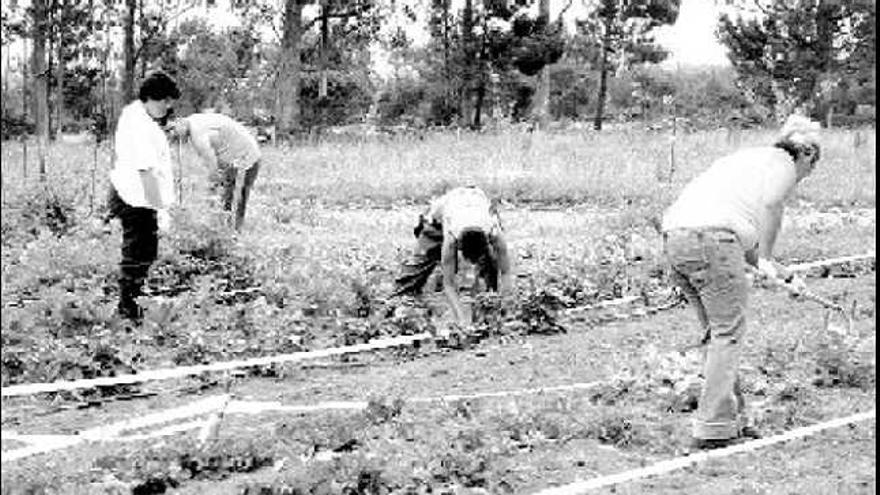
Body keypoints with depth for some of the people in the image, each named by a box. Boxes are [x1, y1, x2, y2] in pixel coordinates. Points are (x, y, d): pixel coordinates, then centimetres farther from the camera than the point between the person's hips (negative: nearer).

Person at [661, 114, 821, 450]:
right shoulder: (783, 164, 9)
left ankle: (733, 420, 21)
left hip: (673, 235, 9)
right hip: (711, 237, -9)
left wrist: (785, 275, 38)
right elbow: (771, 203, -15)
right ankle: (713, 428, -3)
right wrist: (766, 259, -5)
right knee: (728, 333, -2)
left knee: (716, 333, 16)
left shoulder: (746, 159, 34)